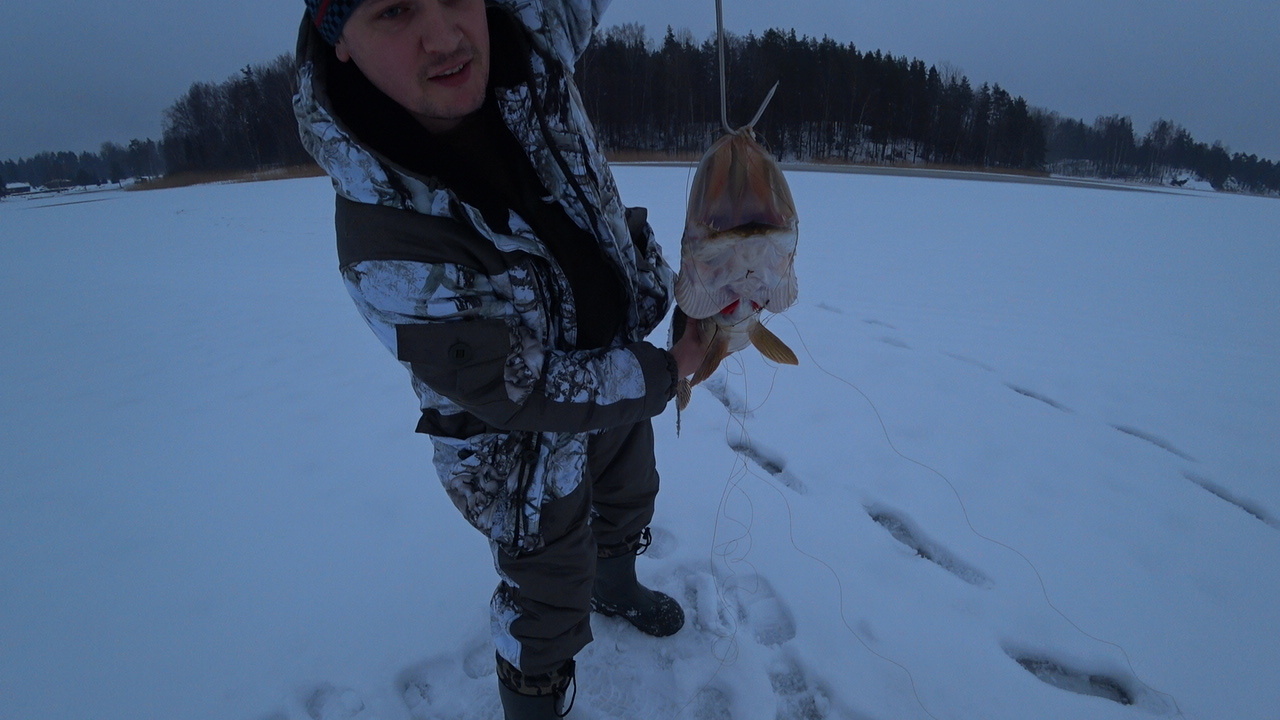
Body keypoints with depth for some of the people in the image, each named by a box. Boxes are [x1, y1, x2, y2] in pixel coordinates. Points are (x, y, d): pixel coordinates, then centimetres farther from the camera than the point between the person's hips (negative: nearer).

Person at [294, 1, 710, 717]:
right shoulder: (385, 242, -36)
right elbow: (521, 391, -29)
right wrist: (665, 372, -23)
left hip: (619, 357, 7)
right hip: (524, 441, -6)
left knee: (630, 497, 31)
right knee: (550, 602, 13)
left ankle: (617, 585, 65)